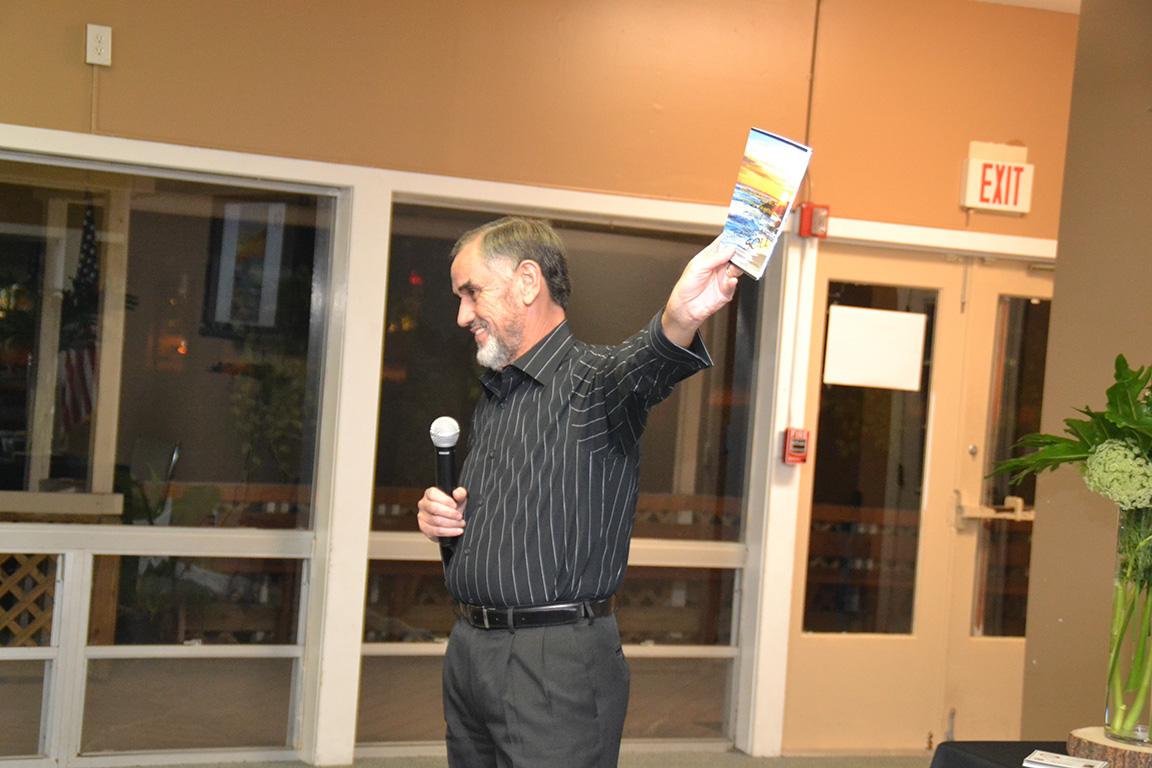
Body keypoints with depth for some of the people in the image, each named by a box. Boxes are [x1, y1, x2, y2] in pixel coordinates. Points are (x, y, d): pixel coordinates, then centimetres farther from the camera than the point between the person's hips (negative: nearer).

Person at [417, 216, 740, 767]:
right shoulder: (490, 402, 17)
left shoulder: (592, 378, -9)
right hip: (467, 650, 8)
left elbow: (645, 362, -35)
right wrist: (443, 523, 5)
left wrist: (679, 317, -57)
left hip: (557, 661, -8)